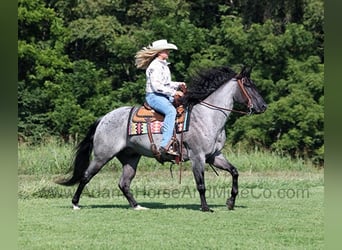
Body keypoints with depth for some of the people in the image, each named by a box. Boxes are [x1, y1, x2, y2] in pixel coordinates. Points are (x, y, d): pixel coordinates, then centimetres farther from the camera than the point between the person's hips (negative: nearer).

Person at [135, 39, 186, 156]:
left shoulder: (164, 65, 19)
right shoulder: (155, 66, -12)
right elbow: (156, 86, -20)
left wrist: (178, 84, 11)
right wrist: (173, 92, -20)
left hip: (165, 96, 11)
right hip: (154, 96, -11)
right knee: (171, 111, -34)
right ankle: (165, 145, -44)